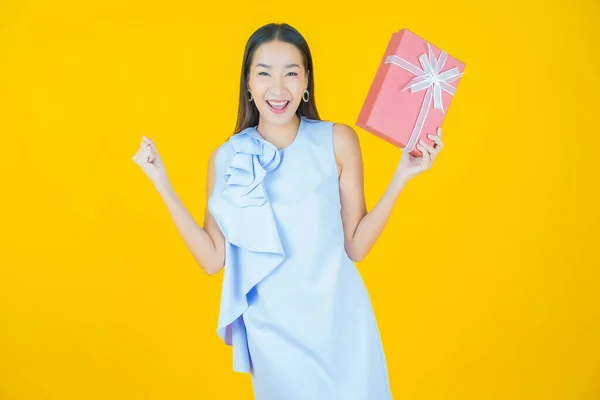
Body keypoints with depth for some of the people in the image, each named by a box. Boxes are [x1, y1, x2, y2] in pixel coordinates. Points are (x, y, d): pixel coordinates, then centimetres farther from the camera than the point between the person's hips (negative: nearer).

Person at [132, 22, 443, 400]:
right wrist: (163, 186, -4)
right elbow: (213, 259, -3)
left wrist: (401, 178, -13)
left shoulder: (338, 141, -7)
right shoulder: (226, 158, -2)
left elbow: (355, 246, -5)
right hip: (272, 331, 1)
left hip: (340, 322, 0)